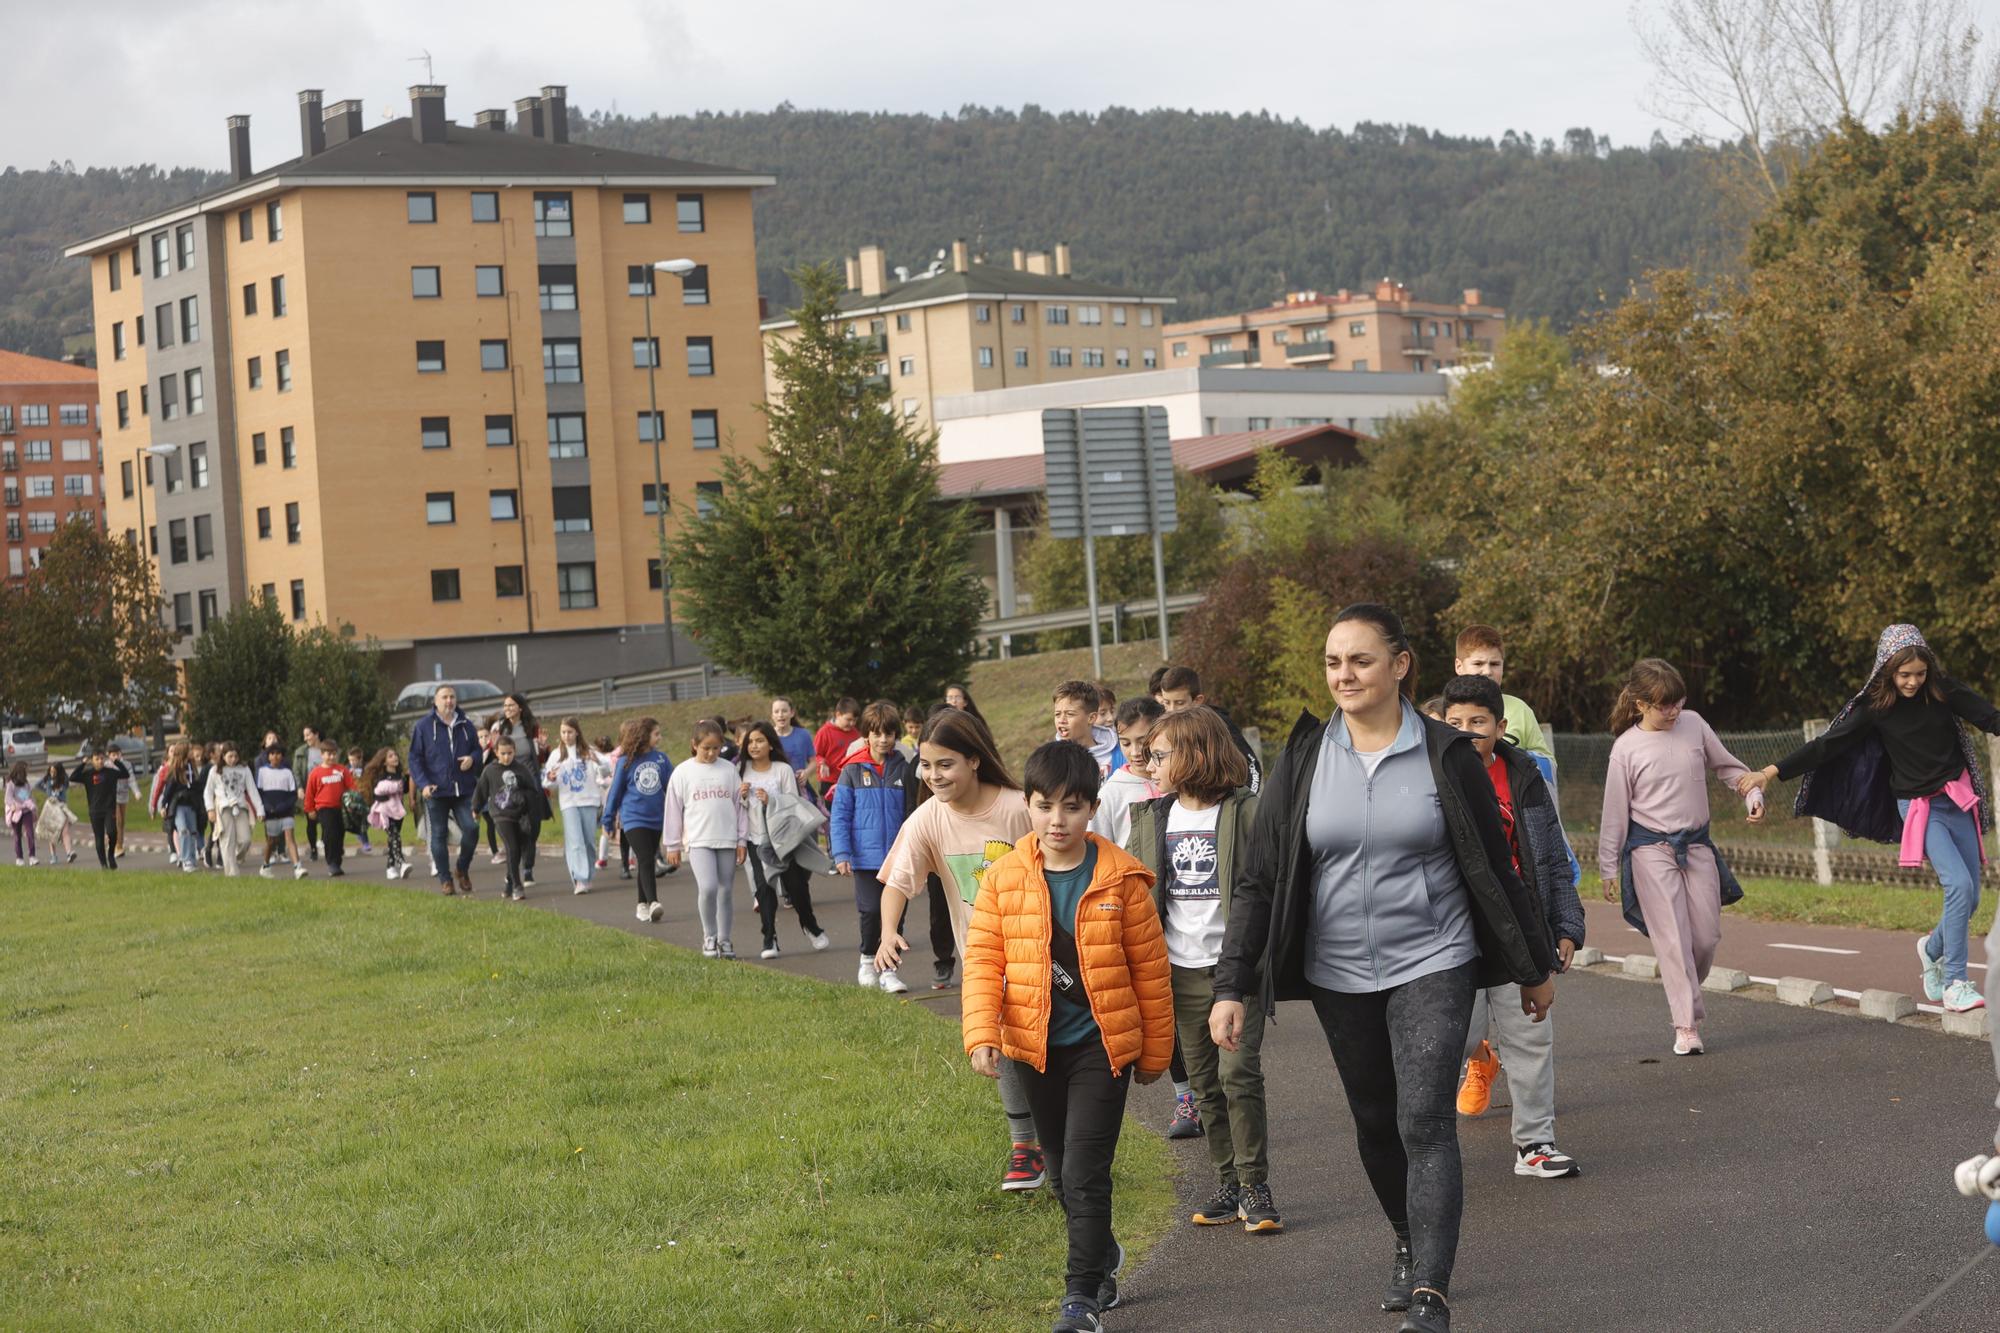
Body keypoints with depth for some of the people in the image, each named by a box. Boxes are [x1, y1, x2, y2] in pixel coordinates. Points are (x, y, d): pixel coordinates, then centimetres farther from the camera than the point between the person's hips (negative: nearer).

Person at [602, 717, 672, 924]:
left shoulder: (661, 759, 2)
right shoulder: (626, 761, -6)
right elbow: (616, 790, 3)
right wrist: (608, 820, 9)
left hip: (656, 819, 4)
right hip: (634, 819, -4)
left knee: (648, 862, 12)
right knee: (646, 861, -16)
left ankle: (643, 905, 21)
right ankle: (653, 903, -25)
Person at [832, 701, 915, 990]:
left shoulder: (902, 770, 3)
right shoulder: (853, 771, -2)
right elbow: (839, 814, -1)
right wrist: (841, 854, -8)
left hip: (898, 855, 2)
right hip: (865, 856, -2)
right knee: (871, 910, -2)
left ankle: (889, 968, 12)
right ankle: (868, 960, 21)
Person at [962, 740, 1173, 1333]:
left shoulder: (1120, 878, -7)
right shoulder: (1004, 878, -2)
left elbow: (1149, 966, -1)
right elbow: (983, 957, -2)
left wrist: (1154, 1050, 4)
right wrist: (981, 1032, -15)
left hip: (1102, 1045, -3)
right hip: (1037, 1047, 3)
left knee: (1085, 1173, -10)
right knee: (1064, 1172, 16)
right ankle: (1102, 1259, 38)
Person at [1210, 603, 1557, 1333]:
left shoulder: (1446, 755, -5)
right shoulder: (1302, 762, 0)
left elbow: (1493, 867, 2)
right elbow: (1259, 880, 1)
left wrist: (1532, 966, 8)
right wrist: (1233, 986, -6)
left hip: (1431, 966, -3)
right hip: (1338, 974, 3)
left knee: (1425, 1123, -14)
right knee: (1375, 1124, 14)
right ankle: (1410, 1248, 37)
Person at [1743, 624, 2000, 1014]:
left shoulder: (1942, 690, -3)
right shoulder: (1876, 706, -6)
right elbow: (1826, 745, -4)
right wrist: (1772, 772, -7)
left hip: (1960, 799, 3)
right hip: (1919, 808, -3)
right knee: (1959, 884, -21)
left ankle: (1933, 949, 35)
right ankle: (1954, 982, -14)